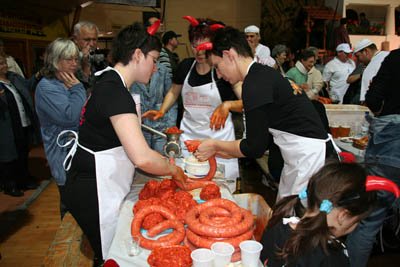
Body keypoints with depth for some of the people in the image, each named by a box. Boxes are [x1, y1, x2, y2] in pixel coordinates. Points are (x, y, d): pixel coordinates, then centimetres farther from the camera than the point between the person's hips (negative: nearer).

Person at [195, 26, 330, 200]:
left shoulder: (254, 83, -19)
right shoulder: (264, 74, 10)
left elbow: (256, 147, -15)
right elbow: (264, 139, 15)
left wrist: (216, 145, -1)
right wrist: (223, 152, 17)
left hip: (310, 158, -9)